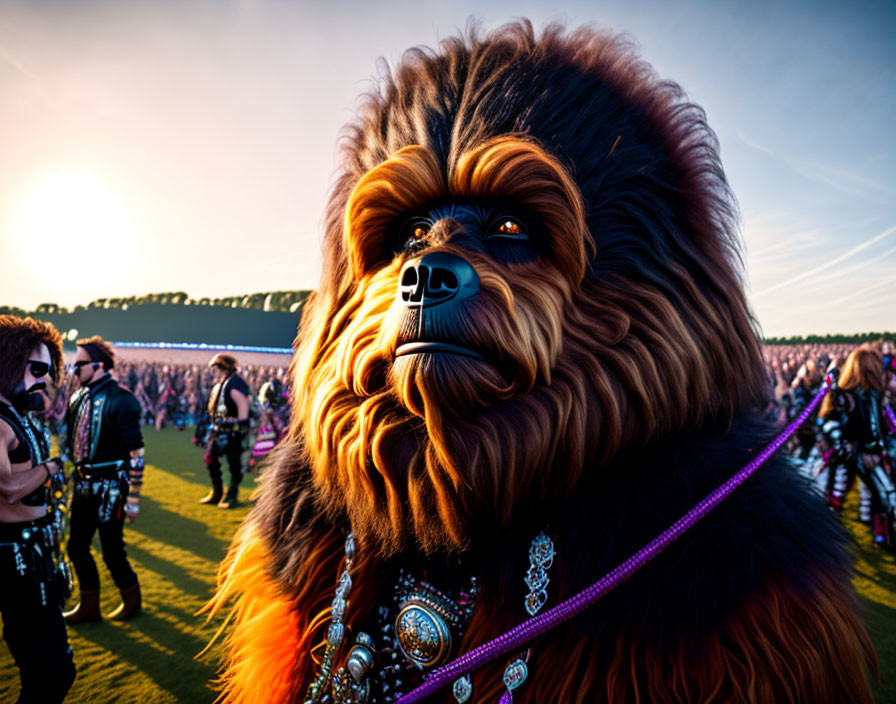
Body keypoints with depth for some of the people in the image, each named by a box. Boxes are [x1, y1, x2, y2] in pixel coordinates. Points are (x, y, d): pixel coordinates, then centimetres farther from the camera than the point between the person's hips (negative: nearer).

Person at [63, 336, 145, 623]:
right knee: (77, 547, 16)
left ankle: (132, 600, 29)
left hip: (109, 486, -7)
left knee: (112, 551, 4)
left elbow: (135, 453, -18)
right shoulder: (79, 397, 6)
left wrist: (133, 499, -18)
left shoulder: (120, 399, -17)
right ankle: (89, 606, 35)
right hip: (84, 484, 8)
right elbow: (72, 441, 15)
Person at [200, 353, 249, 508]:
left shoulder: (235, 384, -15)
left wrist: (240, 430, -21)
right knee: (211, 459, 13)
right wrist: (214, 428, 19)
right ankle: (217, 493, 26)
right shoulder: (219, 384, 15)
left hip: (233, 431, -10)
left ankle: (232, 495, 12)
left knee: (234, 464, 1)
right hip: (219, 430, 10)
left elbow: (243, 408, -20)